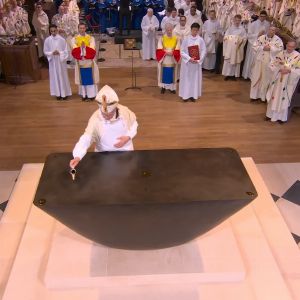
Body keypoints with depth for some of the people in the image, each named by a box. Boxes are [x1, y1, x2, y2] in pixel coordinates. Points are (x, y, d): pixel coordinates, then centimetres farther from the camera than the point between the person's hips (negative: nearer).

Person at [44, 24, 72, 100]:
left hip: (61, 61, -2)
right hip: (52, 61, 2)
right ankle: (58, 93, 16)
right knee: (55, 76, 7)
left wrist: (59, 53, -20)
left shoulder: (62, 39, -8)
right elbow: (45, 51, 3)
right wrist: (52, 53, -15)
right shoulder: (47, 40, -3)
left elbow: (66, 51, -3)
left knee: (63, 76, 6)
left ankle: (64, 93, 17)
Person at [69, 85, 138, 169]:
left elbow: (134, 125, 1)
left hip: (125, 151, 1)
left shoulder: (125, 112, -18)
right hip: (104, 154, -1)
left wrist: (128, 137, -18)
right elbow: (86, 139, -34)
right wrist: (77, 157, -50)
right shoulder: (95, 118, -24)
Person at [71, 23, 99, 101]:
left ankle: (91, 95, 6)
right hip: (80, 62, 0)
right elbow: (74, 50, -9)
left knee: (90, 78, 0)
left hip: (89, 61, 0)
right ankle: (84, 95, 9)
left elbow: (92, 50, -8)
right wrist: (81, 47, -26)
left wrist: (85, 47, -23)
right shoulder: (74, 39, 6)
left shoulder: (91, 38, 6)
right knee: (82, 79, 3)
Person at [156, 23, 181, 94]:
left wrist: (172, 53, -20)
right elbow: (159, 50, -6)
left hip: (173, 60, 1)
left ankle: (172, 87, 18)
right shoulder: (162, 38, -2)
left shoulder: (176, 38, -1)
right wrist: (166, 52, -20)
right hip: (164, 59, -1)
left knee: (171, 73, 7)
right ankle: (163, 87, 16)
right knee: (164, 73, 4)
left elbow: (178, 50, -3)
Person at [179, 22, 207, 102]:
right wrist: (189, 58, -17)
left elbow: (204, 51, -2)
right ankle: (186, 95, 13)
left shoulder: (200, 40, -3)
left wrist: (198, 60, -14)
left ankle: (194, 95, 17)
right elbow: (182, 51, -6)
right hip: (187, 62, -1)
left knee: (195, 78, 7)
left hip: (197, 63, 1)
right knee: (186, 78, 4)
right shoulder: (186, 39, -6)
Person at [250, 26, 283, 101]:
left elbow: (280, 49, -9)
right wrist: (263, 48, -15)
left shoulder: (278, 39, -2)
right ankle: (255, 95, 18)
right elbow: (254, 47, 0)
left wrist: (270, 48, -18)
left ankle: (264, 96, 17)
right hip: (259, 61, 2)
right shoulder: (261, 37, 3)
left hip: (269, 62, -2)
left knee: (266, 79, 5)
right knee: (256, 78, 7)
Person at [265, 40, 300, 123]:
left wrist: (289, 70, -23)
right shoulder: (281, 54, -2)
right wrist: (279, 69, -17)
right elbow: (272, 65, -1)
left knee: (284, 98, 7)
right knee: (274, 97, 12)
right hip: (277, 79, 3)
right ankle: (271, 114, 27)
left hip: (288, 81, -3)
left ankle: (282, 117, 21)